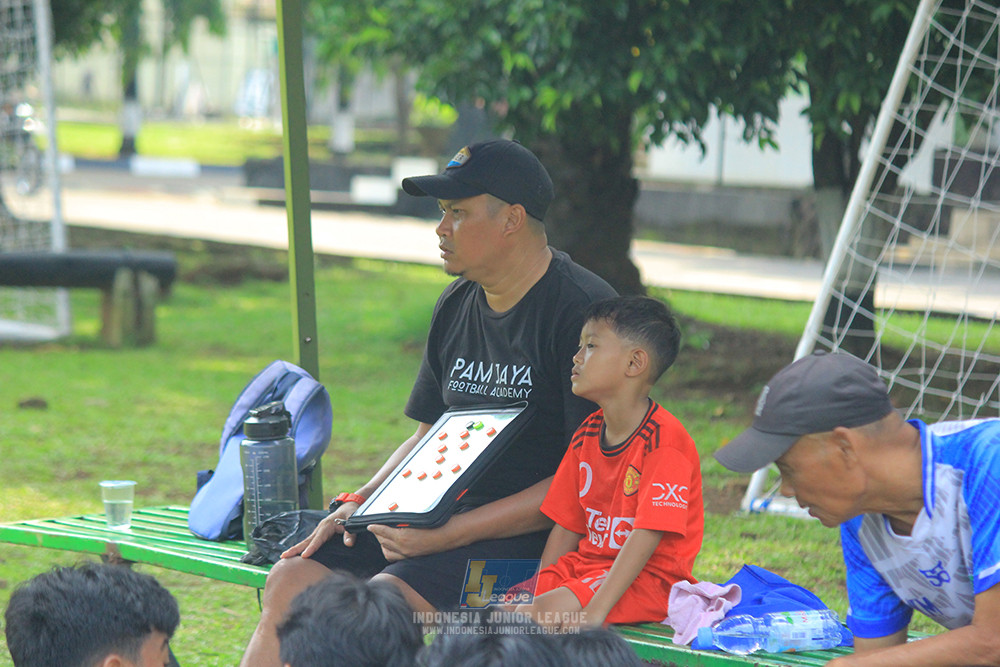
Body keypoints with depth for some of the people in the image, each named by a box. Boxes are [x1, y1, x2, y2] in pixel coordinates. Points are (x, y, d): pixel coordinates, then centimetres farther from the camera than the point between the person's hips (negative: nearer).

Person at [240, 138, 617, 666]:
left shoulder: (581, 311, -13)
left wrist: (448, 534, -21)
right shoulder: (456, 305, 14)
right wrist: (361, 503, 3)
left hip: (529, 531, -8)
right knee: (290, 579, -9)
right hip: (440, 514, 8)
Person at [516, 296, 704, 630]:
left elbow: (647, 535, -23)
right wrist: (538, 593, 0)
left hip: (649, 578, -8)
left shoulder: (664, 442, -16)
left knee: (542, 614, -28)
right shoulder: (587, 435, 11)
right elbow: (567, 526, 13)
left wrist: (596, 610, -30)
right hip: (588, 562, 8)